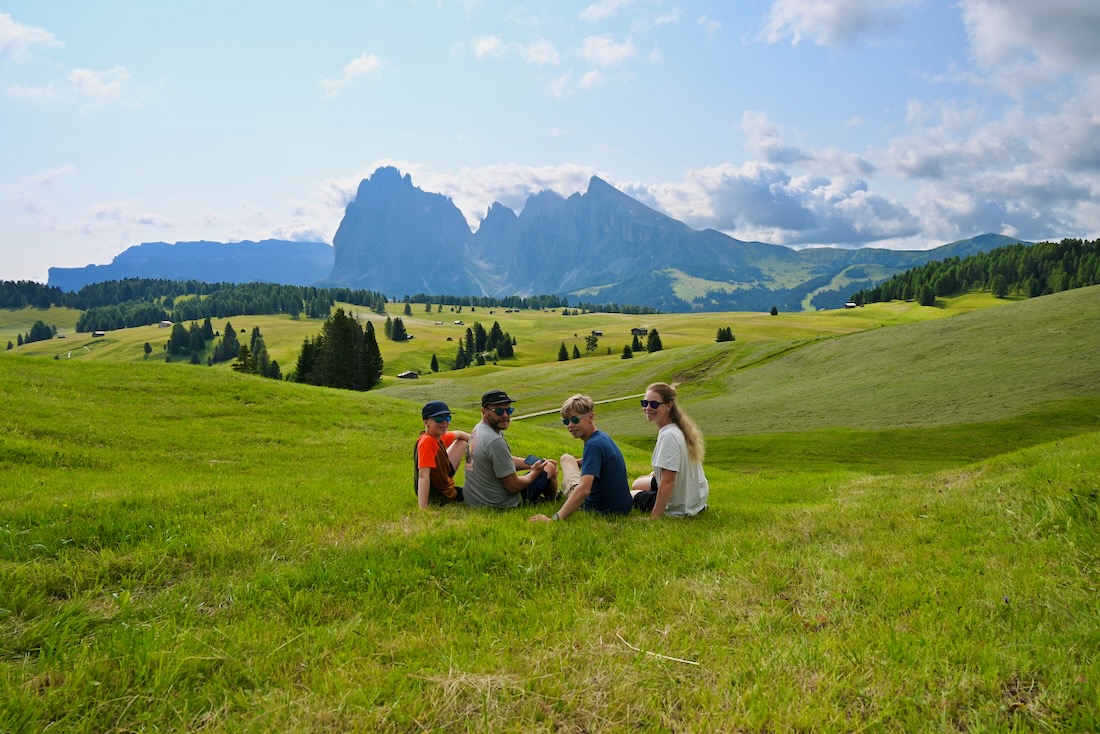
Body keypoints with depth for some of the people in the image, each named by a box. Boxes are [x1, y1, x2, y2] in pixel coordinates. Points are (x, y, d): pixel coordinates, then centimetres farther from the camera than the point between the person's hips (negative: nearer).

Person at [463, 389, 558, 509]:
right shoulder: (495, 442, -28)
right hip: (500, 505, -9)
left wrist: (534, 463, 6)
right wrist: (535, 472, -4)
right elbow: (514, 487, -22)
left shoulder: (477, 429, 2)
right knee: (550, 468, 8)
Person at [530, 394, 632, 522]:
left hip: (600, 510, -8)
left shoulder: (593, 445, -26)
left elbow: (583, 490, -37)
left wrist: (554, 519, -41)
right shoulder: (602, 436, 3)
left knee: (566, 458, 12)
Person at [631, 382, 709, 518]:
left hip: (679, 508, -9)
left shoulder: (669, 435, -28)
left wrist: (654, 517, -24)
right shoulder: (678, 428, -1)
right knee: (637, 484, 30)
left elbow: (668, 480, -28)